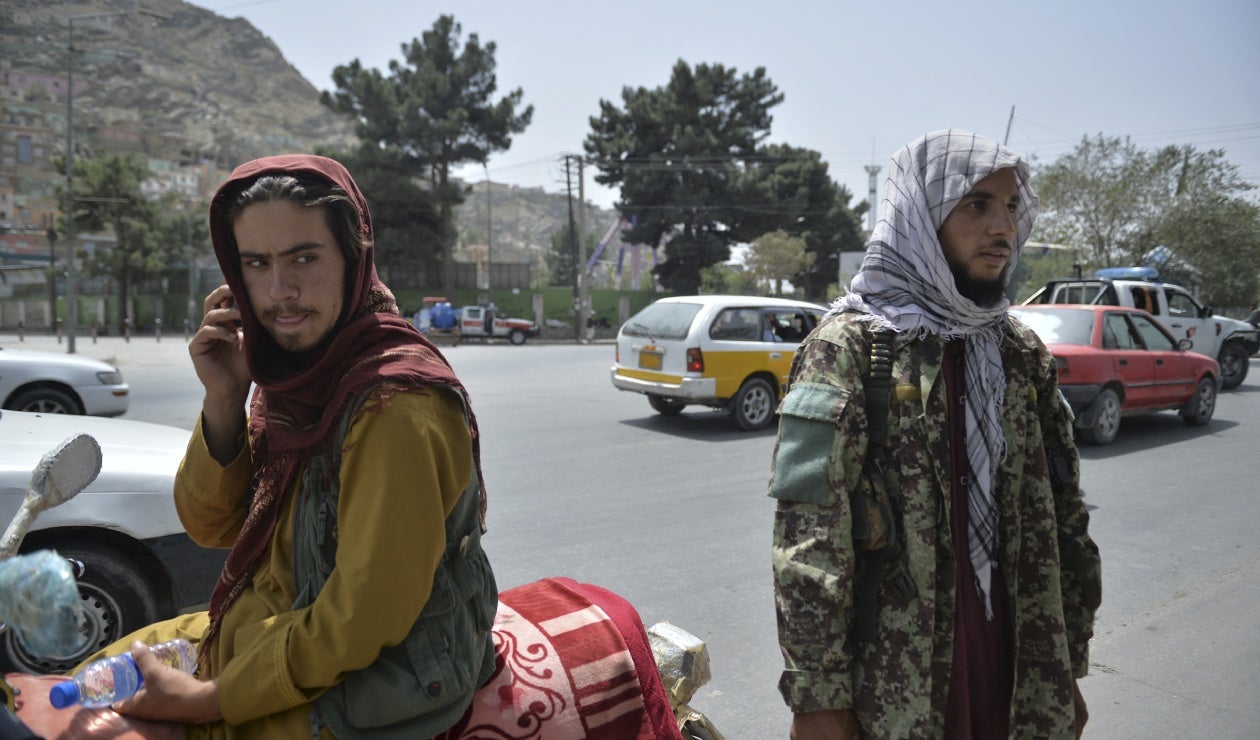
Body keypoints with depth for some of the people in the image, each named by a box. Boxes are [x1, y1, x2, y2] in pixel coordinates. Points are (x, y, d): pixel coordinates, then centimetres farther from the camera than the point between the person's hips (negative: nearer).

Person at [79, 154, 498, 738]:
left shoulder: (395, 406, -29)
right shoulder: (297, 373, -1)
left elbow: (363, 620, -26)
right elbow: (211, 526, 2)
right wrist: (224, 400, -14)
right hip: (267, 633, 8)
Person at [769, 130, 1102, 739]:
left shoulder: (1023, 353, 6)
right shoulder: (846, 348, -13)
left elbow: (1063, 522, 10)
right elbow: (808, 541, -16)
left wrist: (1067, 670, 11)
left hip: (1013, 674, 6)